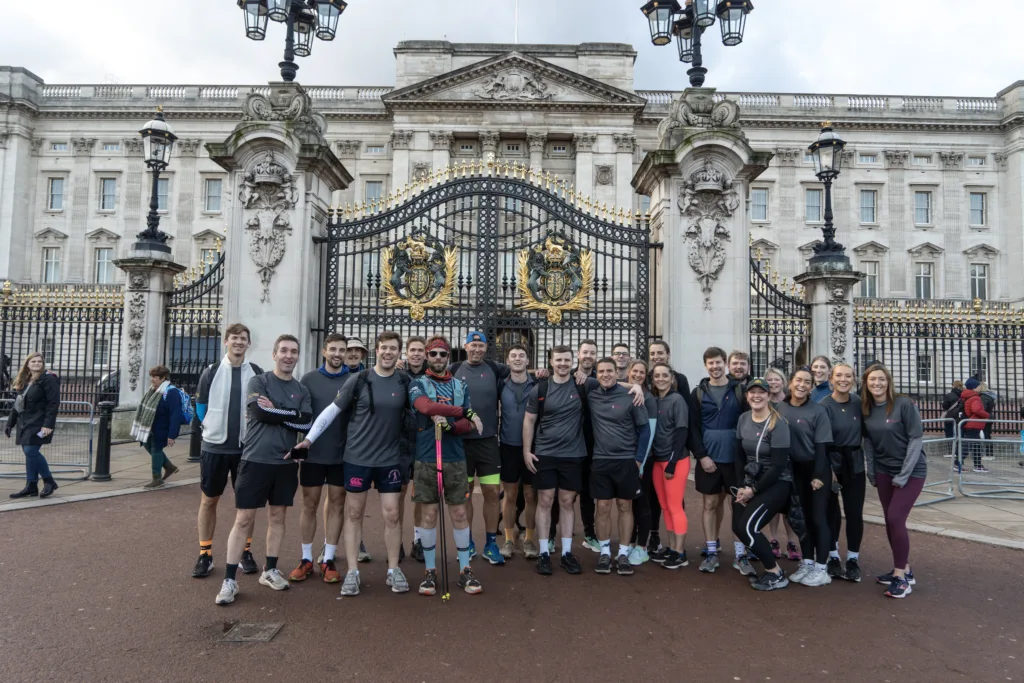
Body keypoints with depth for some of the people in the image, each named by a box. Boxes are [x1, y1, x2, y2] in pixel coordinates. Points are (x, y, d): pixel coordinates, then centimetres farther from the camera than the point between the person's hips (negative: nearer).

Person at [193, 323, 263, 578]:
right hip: (214, 446, 0)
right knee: (209, 500, 7)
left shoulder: (257, 374, 0)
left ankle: (246, 552, 19)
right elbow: (201, 409, 9)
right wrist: (216, 428, 7)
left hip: (246, 447, 0)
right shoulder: (211, 373, 0)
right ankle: (205, 554, 18)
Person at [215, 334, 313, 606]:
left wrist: (275, 410, -10)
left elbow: (307, 423, -6)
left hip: (286, 462, 4)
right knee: (244, 519, -1)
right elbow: (260, 412, -18)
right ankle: (230, 579, 7)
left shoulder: (302, 390, 9)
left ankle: (270, 570, 25)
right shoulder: (258, 382, -1)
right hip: (256, 460, -4)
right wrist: (291, 414, -10)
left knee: (277, 516, 12)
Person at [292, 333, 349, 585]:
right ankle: (306, 559, 20)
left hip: (342, 454, 0)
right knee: (309, 504, 8)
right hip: (313, 453, 0)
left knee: (337, 504, 6)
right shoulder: (309, 379, 1)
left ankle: (329, 560, 17)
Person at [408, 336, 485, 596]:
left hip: (456, 458, 2)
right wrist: (467, 412, -17)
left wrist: (448, 424, -19)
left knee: (459, 513, 6)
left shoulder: (460, 385, 10)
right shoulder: (418, 384, 1)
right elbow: (427, 407, -21)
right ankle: (430, 571, 16)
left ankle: (465, 570, 16)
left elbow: (467, 425, 3)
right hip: (426, 459, -2)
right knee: (429, 514, 5)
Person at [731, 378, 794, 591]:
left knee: (748, 527, -16)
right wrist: (741, 486, -3)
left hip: (776, 483, -6)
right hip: (751, 482, 6)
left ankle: (776, 574, 3)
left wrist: (754, 490, -14)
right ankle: (770, 568, 18)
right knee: (738, 526, -1)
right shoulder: (743, 419, 2)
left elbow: (778, 466, -18)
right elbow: (739, 456, 7)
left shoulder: (778, 424, -16)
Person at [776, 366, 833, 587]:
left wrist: (817, 476, -14)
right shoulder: (779, 409, -2)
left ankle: (821, 569, 11)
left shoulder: (818, 411, -11)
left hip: (817, 470, -4)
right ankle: (807, 563, 23)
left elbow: (821, 447, -11)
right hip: (795, 470, 4)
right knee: (802, 517, 12)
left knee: (818, 517, 1)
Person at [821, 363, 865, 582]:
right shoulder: (824, 406, -10)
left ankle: (853, 560, 17)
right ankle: (833, 558, 20)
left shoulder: (859, 402, 0)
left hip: (855, 465, 3)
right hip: (831, 464, -3)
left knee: (855, 513, 3)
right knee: (831, 513, 5)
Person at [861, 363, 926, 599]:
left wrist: (904, 474, -16)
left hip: (911, 470, -5)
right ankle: (904, 569, 22)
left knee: (896, 518, -12)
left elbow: (916, 439, -14)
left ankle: (901, 576, -1)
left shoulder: (904, 404, -15)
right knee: (890, 521, 7)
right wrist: (871, 471, 4)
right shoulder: (866, 408, 0)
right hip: (884, 471, 5)